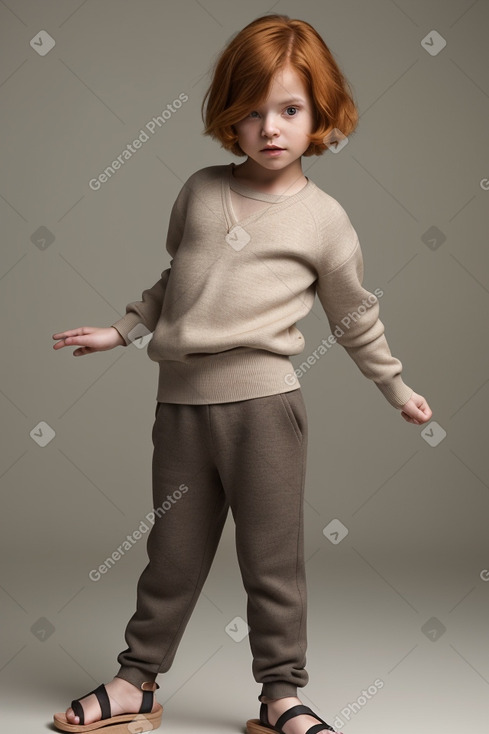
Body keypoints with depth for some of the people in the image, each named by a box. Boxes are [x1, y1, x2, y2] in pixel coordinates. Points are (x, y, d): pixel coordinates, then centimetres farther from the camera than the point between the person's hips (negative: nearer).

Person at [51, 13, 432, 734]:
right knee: (173, 553, 13)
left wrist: (397, 387, 16)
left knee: (273, 558, 5)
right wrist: (120, 331, 18)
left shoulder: (324, 218, 2)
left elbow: (356, 316, 11)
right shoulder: (201, 190, 10)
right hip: (181, 399, 3)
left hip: (264, 401, -3)